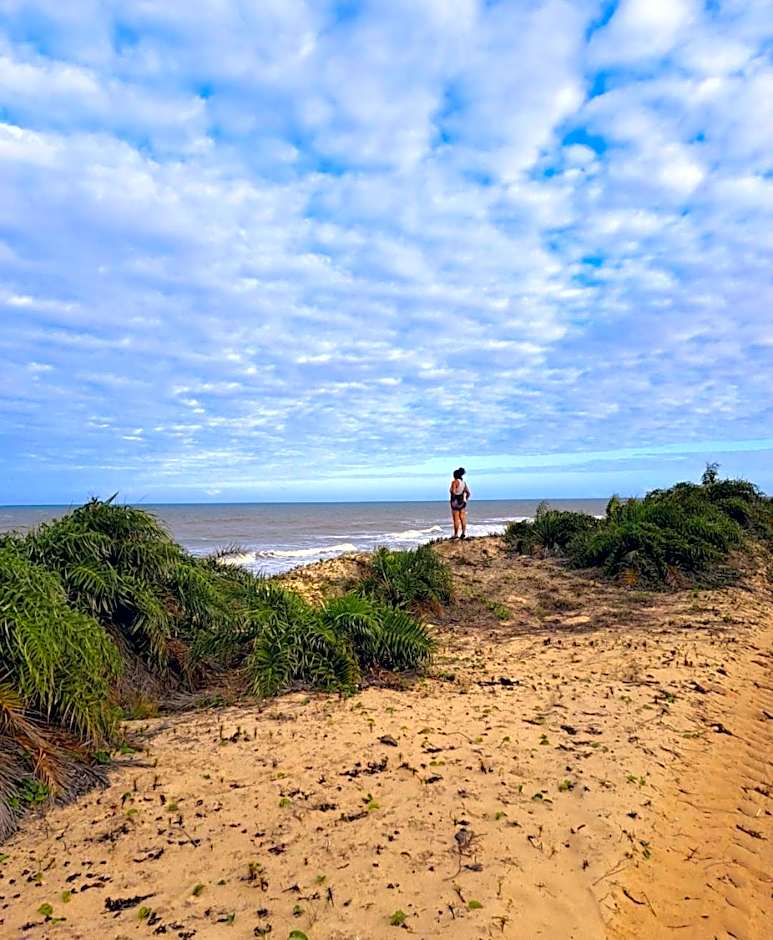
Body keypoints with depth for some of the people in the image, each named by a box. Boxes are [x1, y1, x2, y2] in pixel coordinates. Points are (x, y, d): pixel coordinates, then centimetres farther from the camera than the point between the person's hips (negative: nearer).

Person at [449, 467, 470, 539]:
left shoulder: (454, 482, -11)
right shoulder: (464, 482, 11)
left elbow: (453, 492, -22)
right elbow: (468, 493, 10)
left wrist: (453, 498, -7)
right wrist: (464, 499, 16)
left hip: (456, 502, -7)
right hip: (463, 502, 7)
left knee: (456, 519, -4)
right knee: (463, 518, 7)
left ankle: (456, 534, -4)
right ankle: (464, 533, 6)